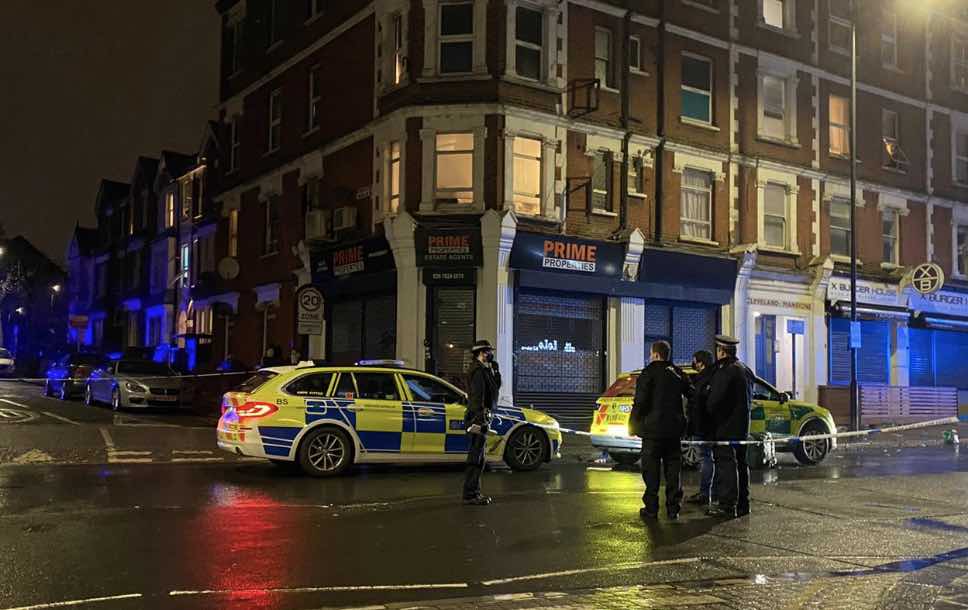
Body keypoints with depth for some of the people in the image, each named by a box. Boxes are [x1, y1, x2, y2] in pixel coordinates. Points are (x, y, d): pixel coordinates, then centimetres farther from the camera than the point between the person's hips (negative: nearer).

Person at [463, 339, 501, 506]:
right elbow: (477, 397, -22)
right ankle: (470, 495, -6)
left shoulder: (484, 370, 18)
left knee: (478, 457, 15)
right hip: (478, 418, -11)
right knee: (476, 457, -8)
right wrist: (480, 420, -26)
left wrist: (494, 368, 9)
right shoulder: (478, 371, -14)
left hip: (480, 418, 11)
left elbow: (496, 385, 21)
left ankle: (474, 492, 22)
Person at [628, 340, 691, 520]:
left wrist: (633, 426, -5)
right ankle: (673, 508, 11)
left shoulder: (649, 372, -7)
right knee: (673, 469, 9)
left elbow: (640, 402, -12)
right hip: (674, 429, 5)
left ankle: (651, 509, 1)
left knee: (651, 470, 1)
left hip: (653, 428, -5)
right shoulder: (678, 374, 10)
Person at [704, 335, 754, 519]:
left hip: (725, 427, -10)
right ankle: (742, 503, 22)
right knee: (740, 463, 15)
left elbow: (714, 399, -20)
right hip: (742, 426, 10)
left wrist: (707, 413, -4)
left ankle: (727, 505, -6)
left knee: (726, 464, -6)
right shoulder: (745, 370, 14)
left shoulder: (726, 371, -18)